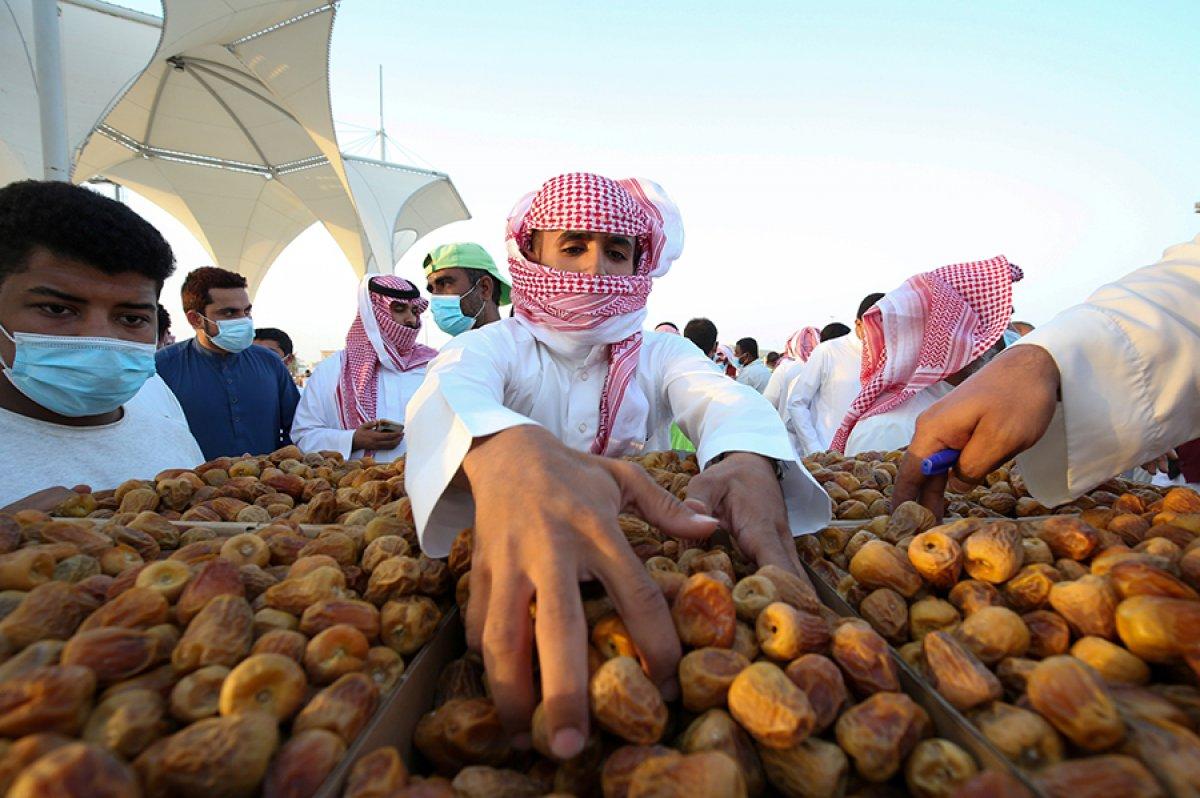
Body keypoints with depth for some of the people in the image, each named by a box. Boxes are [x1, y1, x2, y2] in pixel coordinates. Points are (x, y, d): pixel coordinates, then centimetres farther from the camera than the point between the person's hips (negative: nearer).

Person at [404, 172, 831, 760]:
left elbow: (721, 396, -14)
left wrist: (749, 459, -39)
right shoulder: (495, 346, 0)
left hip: (647, 547, 3)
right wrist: (506, 450, -47)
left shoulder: (662, 353, 6)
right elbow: (449, 391, -23)